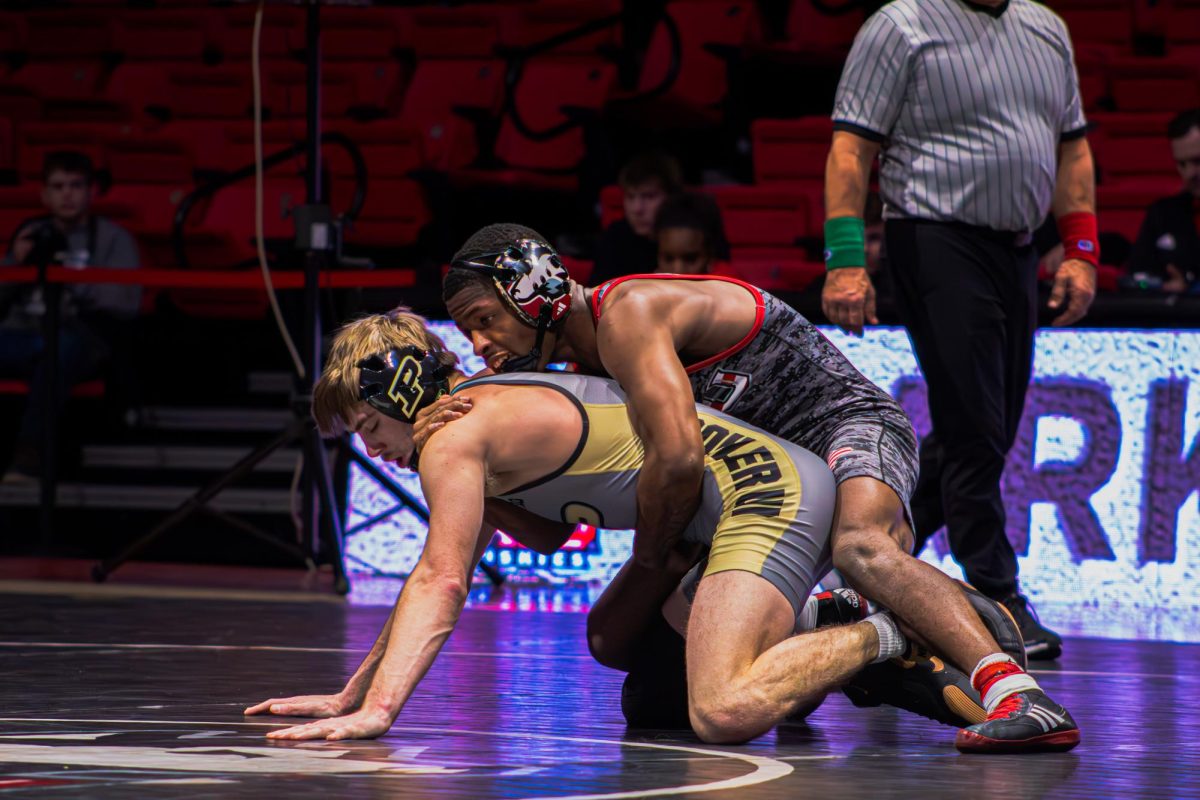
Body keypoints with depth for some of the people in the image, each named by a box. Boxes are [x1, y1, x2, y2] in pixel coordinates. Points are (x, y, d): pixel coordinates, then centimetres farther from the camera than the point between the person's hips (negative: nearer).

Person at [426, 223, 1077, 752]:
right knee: (613, 637, 5)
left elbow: (678, 457, -34)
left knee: (860, 548, -43)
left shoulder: (627, 310, -20)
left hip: (846, 424, -10)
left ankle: (1016, 692, -56)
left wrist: (648, 560, -16)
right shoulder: (581, 370, 10)